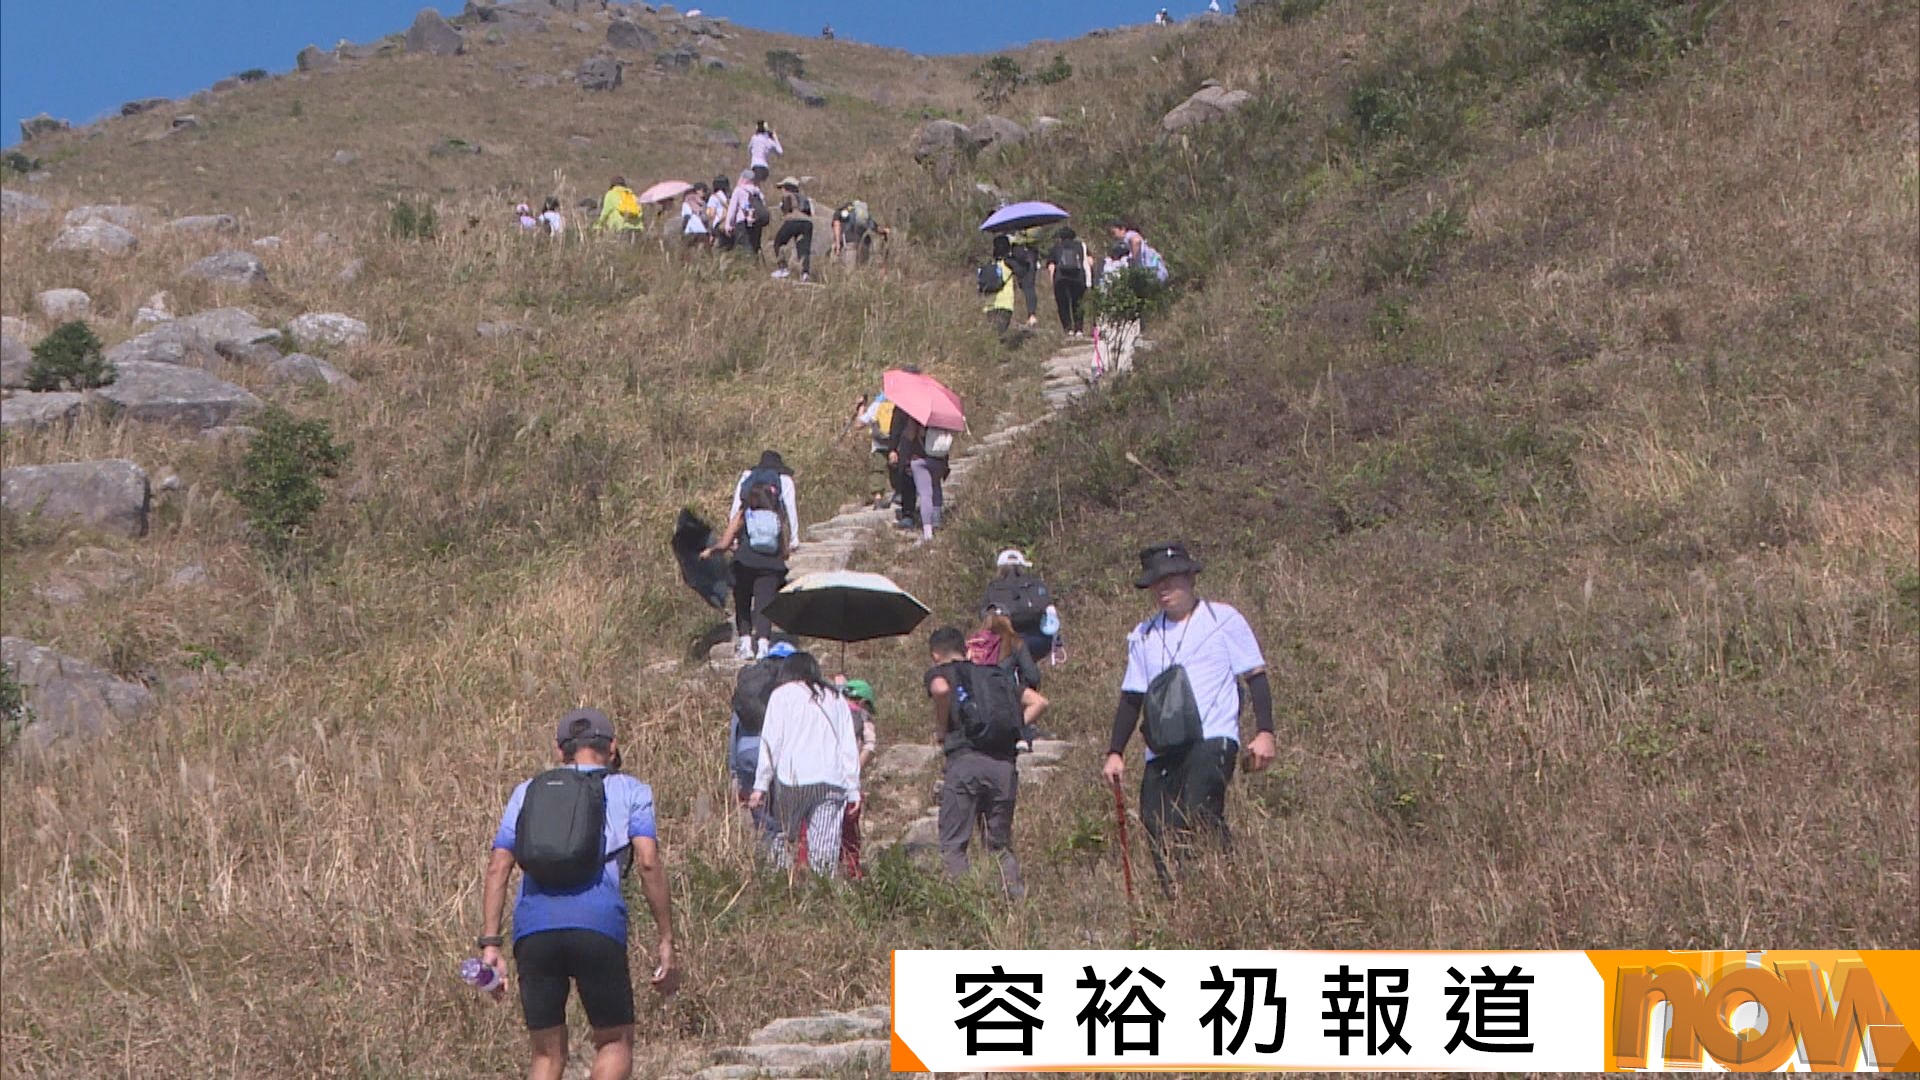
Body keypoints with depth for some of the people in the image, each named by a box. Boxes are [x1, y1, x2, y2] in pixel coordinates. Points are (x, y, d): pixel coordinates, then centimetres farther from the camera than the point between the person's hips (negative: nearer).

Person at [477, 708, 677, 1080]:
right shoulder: (630, 791, 15)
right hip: (597, 925, -2)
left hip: (532, 928, 3)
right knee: (615, 1042, 13)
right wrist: (665, 940, 2)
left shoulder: (527, 792, 23)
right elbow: (648, 862, 1)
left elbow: (498, 867, 12)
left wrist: (490, 943, 9)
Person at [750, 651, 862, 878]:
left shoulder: (783, 694, 8)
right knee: (825, 846, -2)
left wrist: (761, 784, 2)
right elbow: (849, 747, 14)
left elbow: (771, 741, 2)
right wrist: (853, 789, 13)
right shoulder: (837, 699, 18)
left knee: (785, 838, 6)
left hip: (794, 777, -2)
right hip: (833, 782, 2)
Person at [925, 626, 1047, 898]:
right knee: (1001, 845, 14)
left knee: (953, 845, -3)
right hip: (1005, 764, 4)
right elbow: (1039, 702, 16)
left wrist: (940, 730, 0)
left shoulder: (939, 672, 12)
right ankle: (1018, 897, 2)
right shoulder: (998, 675, 26)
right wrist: (1014, 730, 18)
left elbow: (941, 689, -13)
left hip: (966, 760, -4)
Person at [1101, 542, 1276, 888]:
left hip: (1212, 740, -5)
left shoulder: (1223, 620, 6)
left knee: (1200, 813, -26)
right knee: (1159, 832, -6)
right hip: (1161, 751, 5)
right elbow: (1131, 698, 23)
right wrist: (1115, 753, 16)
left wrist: (1265, 733, -5)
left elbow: (1255, 676, 5)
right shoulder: (1144, 637, 19)